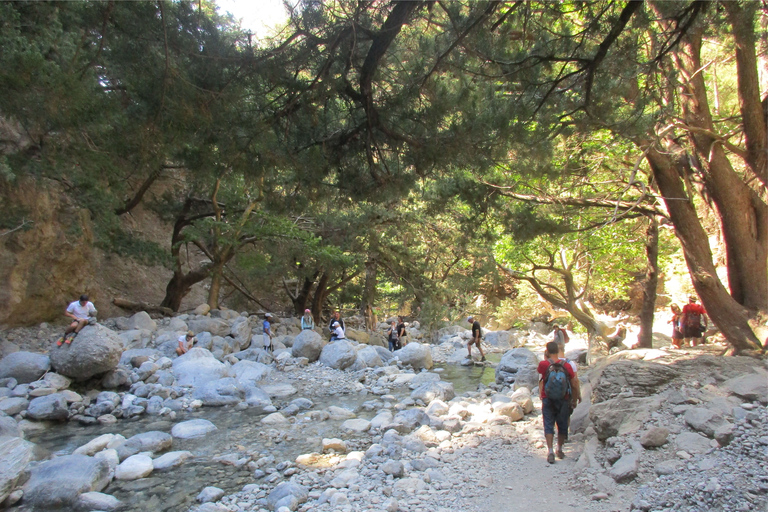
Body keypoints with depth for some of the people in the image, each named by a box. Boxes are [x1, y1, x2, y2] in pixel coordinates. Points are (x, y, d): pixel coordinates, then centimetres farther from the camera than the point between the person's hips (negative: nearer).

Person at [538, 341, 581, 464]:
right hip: (563, 401, 1)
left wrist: (546, 359, 11)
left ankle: (550, 451, -8)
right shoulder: (566, 365, -9)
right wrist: (578, 396, 16)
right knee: (562, 425, 16)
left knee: (548, 425, 3)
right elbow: (575, 384, -1)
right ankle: (560, 450, 28)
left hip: (547, 400, -1)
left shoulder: (543, 365, -12)